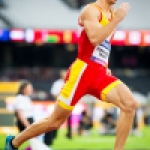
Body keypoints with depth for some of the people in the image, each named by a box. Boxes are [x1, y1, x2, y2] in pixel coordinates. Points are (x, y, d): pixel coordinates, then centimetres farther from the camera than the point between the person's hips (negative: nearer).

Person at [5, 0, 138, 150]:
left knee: (130, 104, -18)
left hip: (100, 74, 7)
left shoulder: (112, 14, 16)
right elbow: (94, 38, -27)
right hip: (83, 70, -7)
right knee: (56, 121, 2)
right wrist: (117, 20, -25)